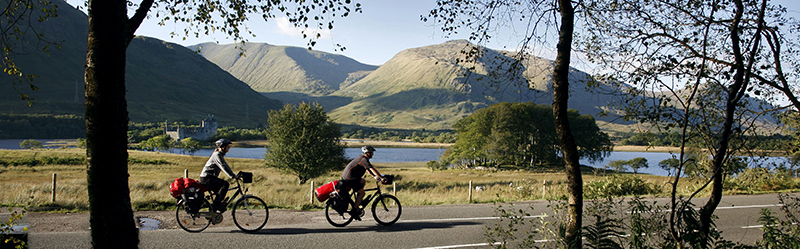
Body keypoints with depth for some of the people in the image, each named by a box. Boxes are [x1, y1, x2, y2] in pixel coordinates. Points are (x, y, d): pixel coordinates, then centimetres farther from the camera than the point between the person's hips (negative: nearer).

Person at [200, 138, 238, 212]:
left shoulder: (221, 155, 15)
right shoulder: (217, 155, -16)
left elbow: (225, 166, 21)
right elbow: (223, 167, -26)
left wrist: (233, 175, 13)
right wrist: (233, 176, -30)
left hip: (210, 177, 10)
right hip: (206, 178, -10)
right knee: (225, 184, -23)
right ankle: (217, 204, -20)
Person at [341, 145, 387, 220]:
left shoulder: (362, 157, 17)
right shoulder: (364, 159, -14)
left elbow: (367, 169, 27)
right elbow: (372, 169, -21)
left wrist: (375, 176, 23)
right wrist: (382, 178, -21)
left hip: (346, 175, 10)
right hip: (350, 178, -10)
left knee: (363, 181, 24)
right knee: (362, 193, -4)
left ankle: (359, 201, 19)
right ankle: (354, 211, -5)